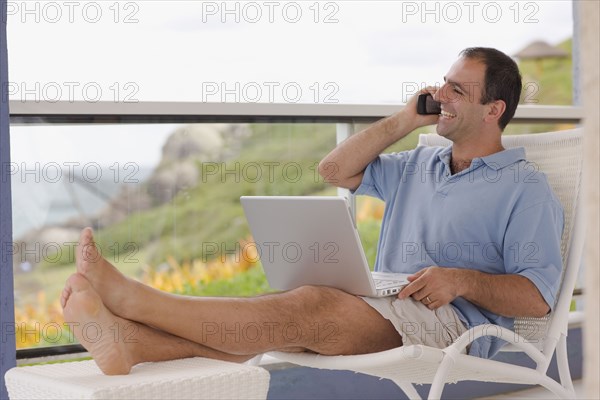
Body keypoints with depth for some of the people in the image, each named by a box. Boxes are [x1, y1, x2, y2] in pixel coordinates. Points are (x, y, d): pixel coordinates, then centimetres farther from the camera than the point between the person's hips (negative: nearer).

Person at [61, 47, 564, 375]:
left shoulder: (525, 188, 3)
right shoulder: (419, 164, 25)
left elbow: (537, 297, -5)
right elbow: (336, 169, 19)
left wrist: (461, 280, -19)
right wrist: (405, 120, 15)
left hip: (452, 321, -7)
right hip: (380, 312, 7)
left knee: (312, 305, -31)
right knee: (295, 310, -23)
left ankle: (128, 295, -40)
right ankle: (130, 341, -43)